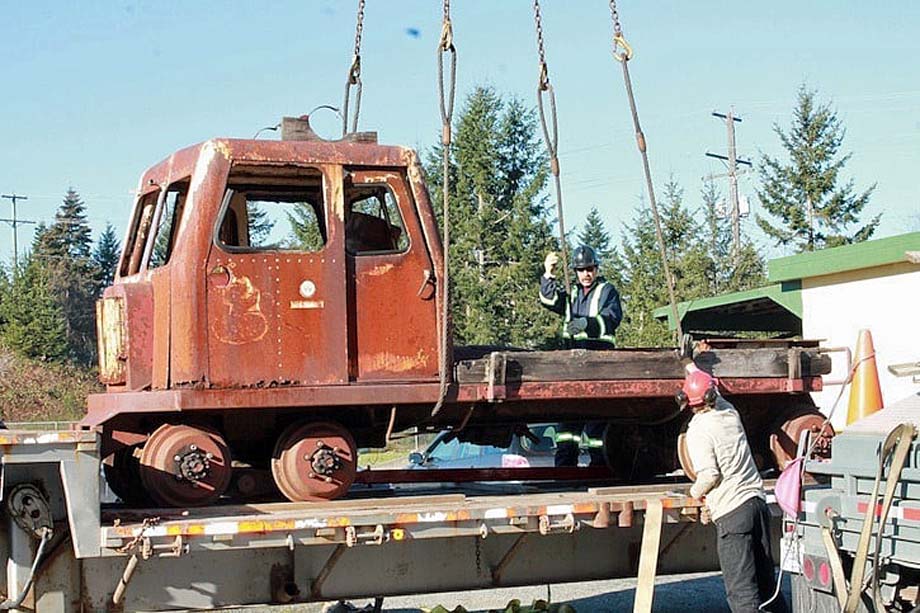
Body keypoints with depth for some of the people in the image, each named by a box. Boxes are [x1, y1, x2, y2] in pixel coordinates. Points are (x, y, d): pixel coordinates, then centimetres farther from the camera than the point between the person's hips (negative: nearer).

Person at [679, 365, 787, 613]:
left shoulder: (697, 432, -11)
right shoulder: (730, 414, 11)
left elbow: (710, 475, -18)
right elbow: (717, 397, 34)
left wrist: (696, 491, 3)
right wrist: (694, 370, 49)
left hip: (732, 513, -7)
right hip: (757, 502, 8)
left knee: (741, 589, -5)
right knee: (766, 580, 17)